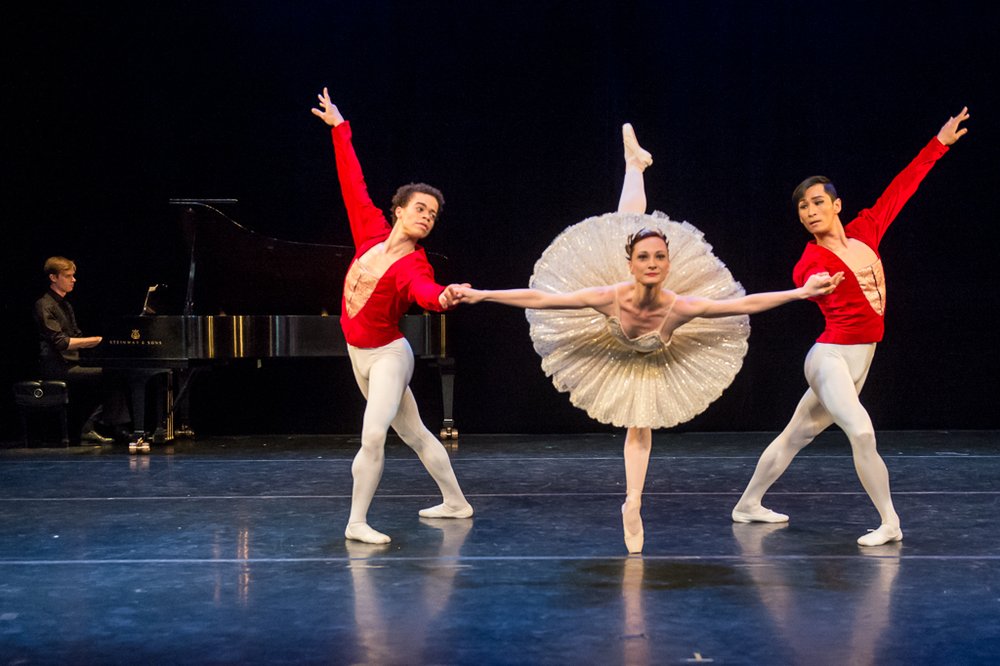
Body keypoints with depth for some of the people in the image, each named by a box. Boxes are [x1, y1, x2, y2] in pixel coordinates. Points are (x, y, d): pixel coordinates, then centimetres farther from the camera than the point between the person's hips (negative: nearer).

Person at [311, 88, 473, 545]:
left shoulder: (414, 265, -18)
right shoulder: (373, 233, -3)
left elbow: (426, 293, -41)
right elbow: (354, 185, 5)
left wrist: (444, 298, -66)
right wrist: (339, 128, 10)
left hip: (387, 356, -7)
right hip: (360, 354, 7)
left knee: (373, 435, -19)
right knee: (414, 434, 16)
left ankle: (357, 521, -8)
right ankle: (455, 502, 29)